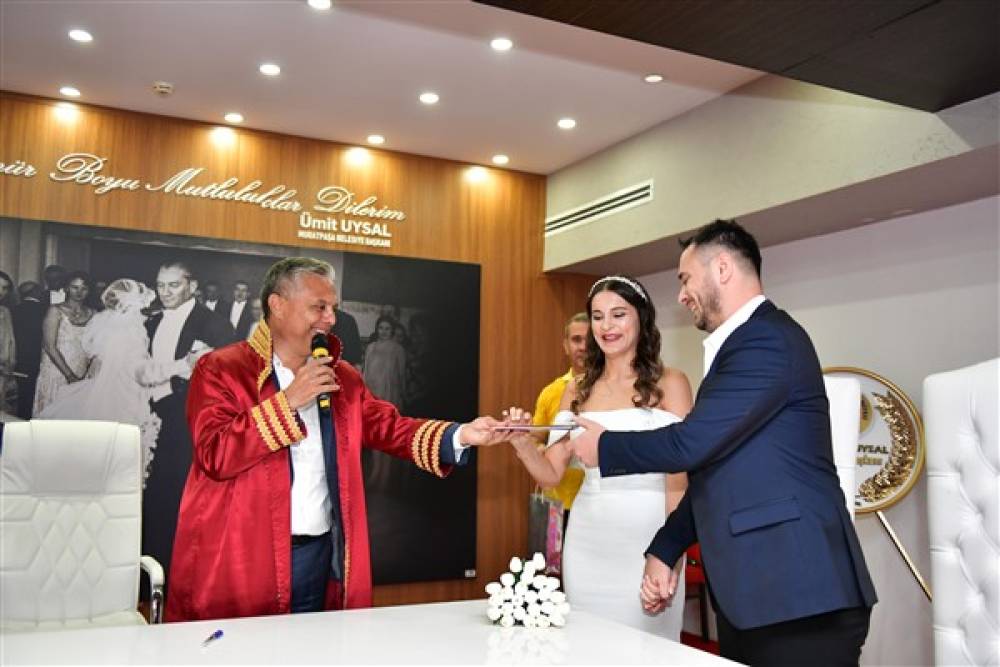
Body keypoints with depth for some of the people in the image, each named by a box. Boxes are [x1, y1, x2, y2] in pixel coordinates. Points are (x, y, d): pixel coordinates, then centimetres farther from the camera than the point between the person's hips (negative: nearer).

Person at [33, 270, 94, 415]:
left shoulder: (92, 313, 9)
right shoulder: (55, 311, 0)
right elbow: (50, 347, -8)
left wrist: (88, 375, -9)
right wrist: (70, 375, -14)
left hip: (83, 377, 3)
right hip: (56, 374, -3)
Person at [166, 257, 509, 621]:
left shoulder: (342, 377, 13)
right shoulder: (220, 369, -5)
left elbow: (390, 427, 6)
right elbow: (216, 455, -16)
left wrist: (461, 435, -9)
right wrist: (288, 400, -18)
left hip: (321, 556, 5)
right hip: (239, 561, -4)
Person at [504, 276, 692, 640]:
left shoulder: (669, 383, -2)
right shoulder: (577, 389, 8)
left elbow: (679, 479, -5)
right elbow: (551, 473, 6)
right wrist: (523, 444, -14)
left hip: (645, 537, -3)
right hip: (587, 539, 4)